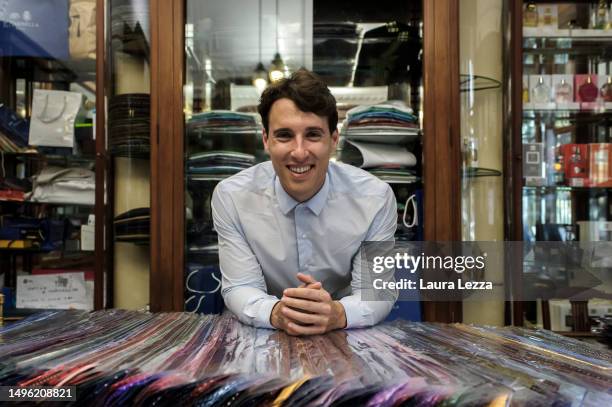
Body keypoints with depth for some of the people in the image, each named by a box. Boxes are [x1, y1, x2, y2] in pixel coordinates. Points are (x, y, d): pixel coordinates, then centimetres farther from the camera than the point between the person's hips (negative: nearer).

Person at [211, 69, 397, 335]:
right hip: (266, 337, 0)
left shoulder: (375, 197, -14)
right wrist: (275, 313, -33)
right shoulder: (230, 196, -13)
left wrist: (338, 314, -34)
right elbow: (240, 288, -12)